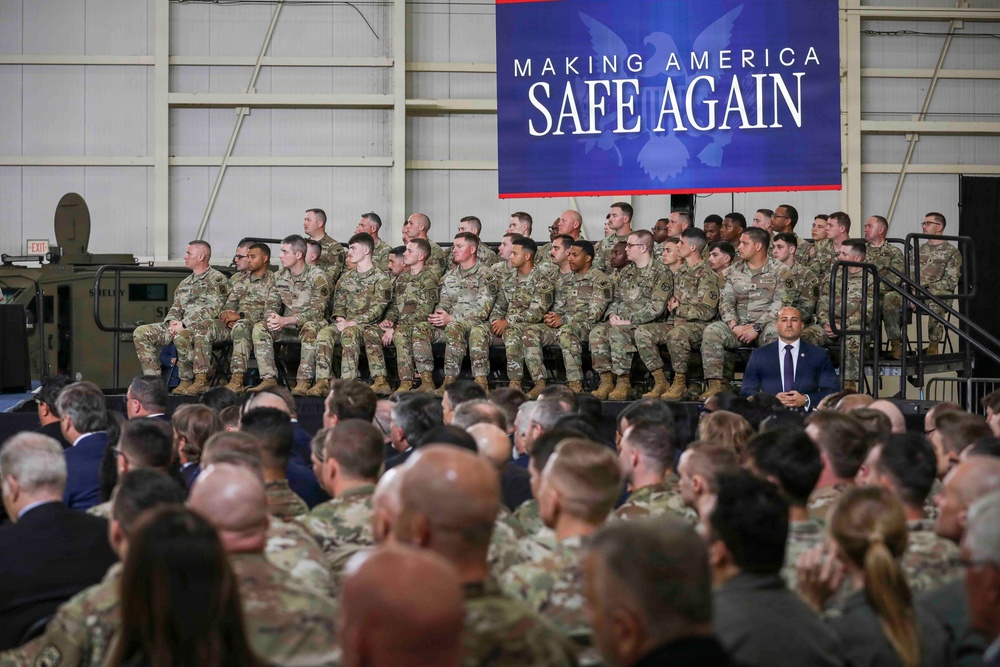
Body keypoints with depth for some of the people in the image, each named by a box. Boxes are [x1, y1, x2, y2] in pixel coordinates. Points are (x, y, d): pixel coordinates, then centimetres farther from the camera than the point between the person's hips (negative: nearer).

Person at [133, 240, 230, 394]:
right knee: (140, 333, -6)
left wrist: (184, 324, -18)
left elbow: (212, 310, -14)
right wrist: (172, 321, -4)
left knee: (181, 336, -41)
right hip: (181, 326, 8)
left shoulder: (217, 280, -2)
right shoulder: (185, 283, 25)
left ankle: (187, 380, -22)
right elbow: (175, 307, 22)